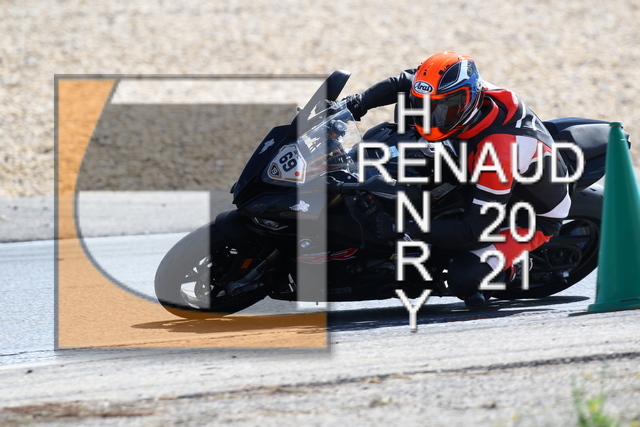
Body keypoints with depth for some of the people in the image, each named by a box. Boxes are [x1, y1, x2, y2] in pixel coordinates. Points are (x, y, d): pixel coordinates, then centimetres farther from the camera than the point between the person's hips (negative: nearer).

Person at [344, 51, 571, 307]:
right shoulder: (467, 91, -20)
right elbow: (408, 81, 0)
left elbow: (475, 230, -38)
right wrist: (360, 102, -13)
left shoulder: (498, 151, -41)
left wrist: (403, 230, -42)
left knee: (463, 278, -27)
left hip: (533, 217, -8)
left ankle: (507, 266, 4)